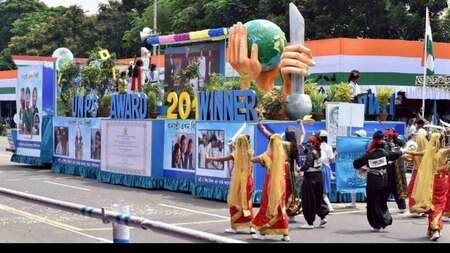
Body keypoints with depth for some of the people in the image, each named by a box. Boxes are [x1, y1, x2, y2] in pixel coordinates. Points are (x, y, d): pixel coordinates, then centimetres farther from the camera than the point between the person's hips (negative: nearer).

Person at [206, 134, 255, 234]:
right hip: (248, 180, 4)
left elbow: (223, 159, -8)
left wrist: (210, 158, 4)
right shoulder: (250, 153, -2)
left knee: (235, 203, 5)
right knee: (247, 203, 12)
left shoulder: (236, 154, -13)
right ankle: (251, 226, 7)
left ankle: (234, 227, 7)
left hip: (238, 181, -4)